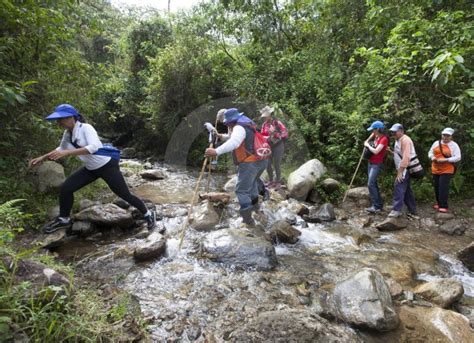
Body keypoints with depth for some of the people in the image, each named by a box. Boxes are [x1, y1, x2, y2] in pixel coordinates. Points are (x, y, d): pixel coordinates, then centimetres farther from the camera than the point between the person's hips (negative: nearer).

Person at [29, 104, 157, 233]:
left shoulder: (86, 128, -22)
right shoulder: (68, 133, 0)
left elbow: (93, 147, -37)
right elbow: (61, 149, 17)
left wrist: (67, 153, -39)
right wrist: (42, 158, 8)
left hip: (107, 166, -7)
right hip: (91, 169, 7)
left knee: (124, 194, -2)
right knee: (65, 189, 2)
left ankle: (148, 214, 18)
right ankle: (64, 220, 23)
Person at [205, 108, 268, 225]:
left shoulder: (239, 127, -13)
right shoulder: (247, 125, 18)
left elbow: (233, 143, -34)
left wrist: (216, 151, -42)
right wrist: (222, 136, 30)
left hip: (249, 163, -10)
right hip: (261, 160, 10)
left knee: (242, 190, -4)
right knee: (252, 181, 33)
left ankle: (247, 218, -9)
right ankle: (254, 204, 47)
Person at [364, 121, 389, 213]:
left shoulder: (384, 139, -16)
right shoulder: (376, 137, 8)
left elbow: (376, 151, -22)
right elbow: (366, 142, 19)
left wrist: (368, 145, -9)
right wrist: (372, 136, 6)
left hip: (377, 164, -9)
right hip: (371, 163, 9)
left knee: (371, 184, -16)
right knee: (373, 184, 12)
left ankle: (376, 207, -12)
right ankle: (379, 204, 22)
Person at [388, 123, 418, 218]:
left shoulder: (405, 140, -14)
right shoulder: (399, 140, 17)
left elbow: (406, 157, -23)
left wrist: (400, 172, -24)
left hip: (405, 169, -10)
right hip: (403, 169, 10)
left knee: (399, 188, -15)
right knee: (406, 190, 12)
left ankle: (396, 210, -16)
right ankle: (412, 211, 18)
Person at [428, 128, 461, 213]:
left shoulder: (454, 145, -5)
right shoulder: (436, 143, 8)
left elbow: (458, 157, -10)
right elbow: (430, 152, 12)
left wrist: (445, 160, -21)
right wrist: (433, 158, -10)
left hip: (447, 170, -5)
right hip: (435, 169, 5)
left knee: (443, 187, -11)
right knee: (436, 187, 10)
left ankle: (443, 206, -6)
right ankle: (439, 203, 25)